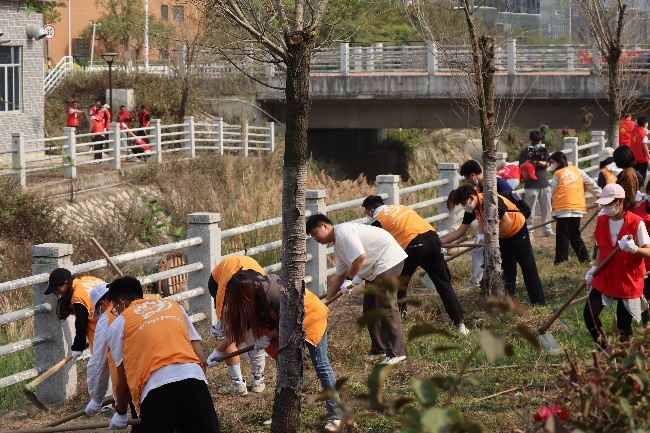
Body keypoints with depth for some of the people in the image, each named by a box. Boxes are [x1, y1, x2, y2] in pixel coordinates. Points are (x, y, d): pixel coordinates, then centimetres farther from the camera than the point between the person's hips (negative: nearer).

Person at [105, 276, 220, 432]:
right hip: (193, 376, 3)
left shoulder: (119, 323, 20)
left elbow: (123, 379, 20)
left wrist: (120, 414, 36)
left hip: (156, 385, -3)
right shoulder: (173, 305, 29)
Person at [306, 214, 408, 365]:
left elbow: (360, 257, -25)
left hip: (388, 261, -11)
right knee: (370, 309, 14)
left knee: (386, 307, -14)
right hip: (375, 270, 11)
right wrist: (325, 301, 24)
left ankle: (396, 352, -14)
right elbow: (339, 276, 24)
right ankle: (378, 349, 22)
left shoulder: (343, 232, -15)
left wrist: (349, 279, -12)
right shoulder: (337, 245, 18)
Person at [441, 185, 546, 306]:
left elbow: (507, 222, -29)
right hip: (501, 236, 7)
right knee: (507, 270, 7)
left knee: (528, 267, -3)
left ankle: (539, 303, 2)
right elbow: (460, 231, -2)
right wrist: (439, 242, -9)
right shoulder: (472, 210, -7)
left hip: (518, 231, -7)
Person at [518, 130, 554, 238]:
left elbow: (547, 164, -2)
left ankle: (547, 230, 20)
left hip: (544, 184, 5)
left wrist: (539, 162, -22)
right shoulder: (525, 152, -4)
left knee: (546, 208, 10)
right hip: (531, 185, -4)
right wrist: (529, 160, -26)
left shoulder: (543, 150, 8)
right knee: (531, 209, -6)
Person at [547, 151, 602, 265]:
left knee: (562, 237, -1)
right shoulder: (577, 170, 14)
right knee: (575, 235, 17)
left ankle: (561, 260, -4)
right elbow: (591, 184, 12)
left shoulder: (557, 174, 2)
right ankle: (585, 258, 12)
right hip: (578, 208, 5)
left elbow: (553, 192, 2)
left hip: (563, 209, -5)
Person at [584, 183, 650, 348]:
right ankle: (604, 350, 3)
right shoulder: (602, 221, 5)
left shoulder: (636, 223, -11)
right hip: (604, 278, 4)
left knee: (624, 325, -1)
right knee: (590, 313, -13)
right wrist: (594, 268, 3)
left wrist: (634, 249, -35)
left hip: (629, 279, -4)